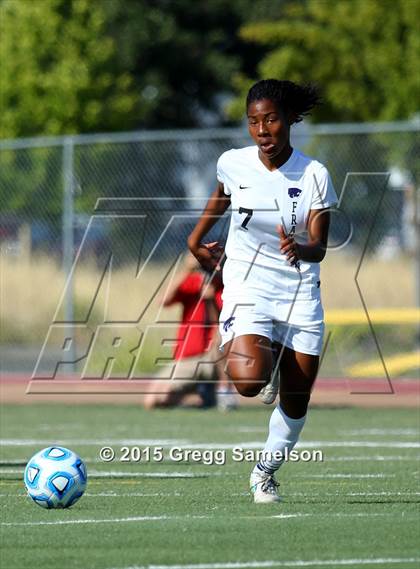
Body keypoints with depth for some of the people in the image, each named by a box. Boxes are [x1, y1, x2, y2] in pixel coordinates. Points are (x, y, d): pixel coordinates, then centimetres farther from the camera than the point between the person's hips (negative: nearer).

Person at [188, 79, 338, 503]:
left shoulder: (313, 175, -9)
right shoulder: (233, 164, -5)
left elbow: (319, 247, -14)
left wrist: (300, 250, -35)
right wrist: (197, 237, 24)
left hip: (299, 292, 1)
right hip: (247, 287, -1)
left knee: (296, 401, 2)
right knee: (247, 379, -27)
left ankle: (265, 473, 28)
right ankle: (267, 364, 11)